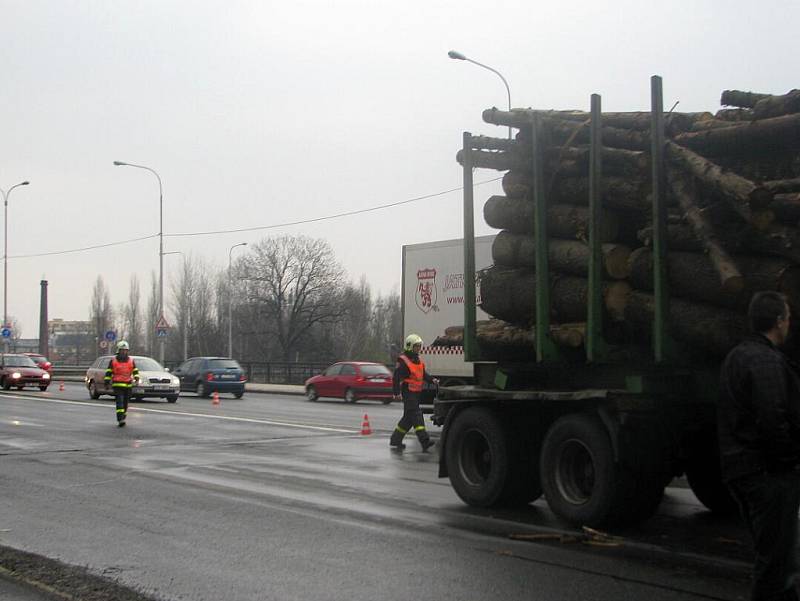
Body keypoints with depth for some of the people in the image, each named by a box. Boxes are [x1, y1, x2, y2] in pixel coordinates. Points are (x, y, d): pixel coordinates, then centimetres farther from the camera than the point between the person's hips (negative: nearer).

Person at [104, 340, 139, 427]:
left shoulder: (131, 360, 10)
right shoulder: (113, 360, 5)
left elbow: (135, 371, 13)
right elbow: (108, 373, 8)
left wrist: (136, 378, -7)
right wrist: (106, 383, 4)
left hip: (128, 385, 3)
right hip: (117, 385, -3)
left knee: (125, 403, 10)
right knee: (120, 402, -15)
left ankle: (123, 416, 26)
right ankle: (120, 420, -21)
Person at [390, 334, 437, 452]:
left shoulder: (418, 360, 17)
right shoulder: (403, 361, -10)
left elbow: (423, 374, 21)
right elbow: (396, 377, -14)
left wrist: (432, 380, 3)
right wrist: (396, 392, -20)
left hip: (416, 393, 9)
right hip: (408, 392, -9)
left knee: (409, 418, 13)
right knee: (416, 415, -16)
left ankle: (395, 440, 23)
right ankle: (424, 441, -23)